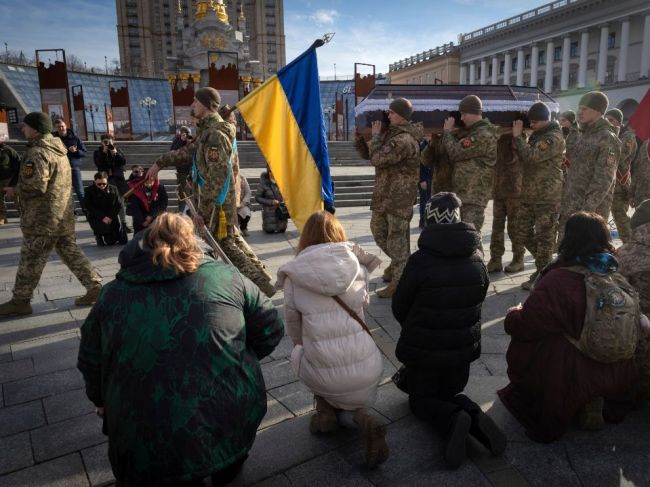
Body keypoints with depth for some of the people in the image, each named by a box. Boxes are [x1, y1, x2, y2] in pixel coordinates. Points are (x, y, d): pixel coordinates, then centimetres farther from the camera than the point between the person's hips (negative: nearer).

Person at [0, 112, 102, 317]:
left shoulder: (37, 152, -17)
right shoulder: (58, 149, 13)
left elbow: (36, 186, -25)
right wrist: (20, 187, 14)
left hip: (42, 219, -9)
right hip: (63, 216, 9)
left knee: (30, 260, 3)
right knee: (70, 252, 13)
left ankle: (20, 301, 14)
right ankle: (94, 286, 12)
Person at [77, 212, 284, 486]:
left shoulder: (112, 294, 6)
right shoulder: (226, 276, 2)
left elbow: (90, 362, 17)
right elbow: (271, 330, 8)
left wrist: (103, 401, 36)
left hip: (151, 450, 0)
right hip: (236, 424, 1)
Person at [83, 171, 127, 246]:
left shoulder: (113, 189, 2)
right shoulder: (89, 190, -5)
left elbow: (119, 204, -2)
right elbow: (88, 207, -9)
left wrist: (110, 217, -15)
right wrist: (103, 217, -19)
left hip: (112, 217, 3)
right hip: (96, 218, -3)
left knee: (123, 241, -5)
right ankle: (98, 235, 8)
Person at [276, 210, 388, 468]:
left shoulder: (294, 274, -3)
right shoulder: (358, 266, 1)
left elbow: (293, 323, 9)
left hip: (323, 375, -1)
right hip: (367, 368, 1)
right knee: (350, 401, 34)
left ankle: (325, 410, 19)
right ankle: (361, 417, 3)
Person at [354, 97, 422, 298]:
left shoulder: (404, 140, -20)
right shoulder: (390, 133, 12)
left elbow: (377, 159, -25)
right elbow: (367, 154, 18)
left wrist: (375, 135, -13)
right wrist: (359, 136, 3)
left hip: (400, 197, -10)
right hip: (383, 194, 10)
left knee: (397, 237, -3)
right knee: (378, 229, 20)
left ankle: (398, 282, 6)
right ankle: (398, 263, 40)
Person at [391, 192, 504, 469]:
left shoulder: (421, 260, -22)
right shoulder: (477, 257, -6)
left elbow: (399, 308, -10)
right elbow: (479, 298, 7)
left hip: (422, 348, -4)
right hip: (464, 348, 5)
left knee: (420, 399, 18)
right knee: (449, 394, 26)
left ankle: (453, 420, -14)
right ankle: (473, 417, -7)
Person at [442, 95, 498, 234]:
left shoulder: (484, 134, -16)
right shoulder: (473, 131, 16)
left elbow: (456, 152, -18)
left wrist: (447, 131, -5)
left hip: (473, 195, -10)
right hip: (466, 192, 10)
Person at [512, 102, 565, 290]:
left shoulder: (554, 137, -13)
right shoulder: (536, 134, 15)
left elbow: (531, 156, -24)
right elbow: (525, 157, 16)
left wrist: (518, 136, -15)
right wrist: (518, 137, 2)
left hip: (547, 197, -9)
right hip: (529, 194, 9)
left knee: (544, 237, -1)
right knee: (523, 234, 13)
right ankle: (545, 264, 30)